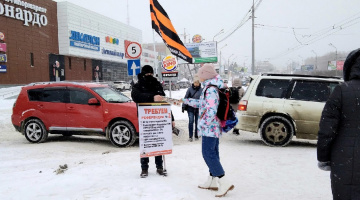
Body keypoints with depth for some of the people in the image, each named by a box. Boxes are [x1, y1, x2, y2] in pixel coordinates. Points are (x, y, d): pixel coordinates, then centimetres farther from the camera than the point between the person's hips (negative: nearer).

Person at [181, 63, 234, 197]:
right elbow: (202, 103, 27)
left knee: (208, 154, -9)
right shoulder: (210, 88, 14)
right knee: (212, 154, 14)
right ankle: (212, 181, 25)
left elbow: (211, 111, -28)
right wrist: (185, 101, 31)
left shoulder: (210, 90, -19)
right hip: (214, 127, 11)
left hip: (209, 127, -11)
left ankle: (224, 183, -8)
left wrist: (202, 124, -18)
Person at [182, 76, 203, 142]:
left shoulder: (201, 90, 1)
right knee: (191, 121, -7)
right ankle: (190, 136, 1)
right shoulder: (190, 89, -1)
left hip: (198, 109, 1)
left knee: (197, 122, 8)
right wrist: (183, 106, 2)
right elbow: (186, 97, 4)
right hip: (190, 108, -1)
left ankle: (196, 136, 20)